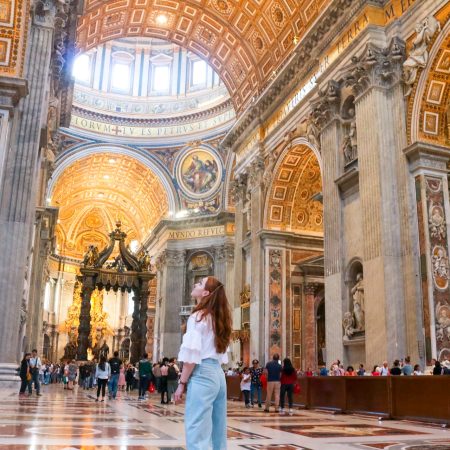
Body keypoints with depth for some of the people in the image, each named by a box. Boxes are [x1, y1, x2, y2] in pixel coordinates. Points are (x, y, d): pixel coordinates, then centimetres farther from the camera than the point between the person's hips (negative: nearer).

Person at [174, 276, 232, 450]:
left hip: (202, 374, -9)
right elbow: (221, 354, 15)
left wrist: (182, 383, -8)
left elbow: (192, 355, -13)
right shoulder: (218, 318, 17)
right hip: (218, 374, 9)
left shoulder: (198, 316, -7)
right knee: (217, 433, 12)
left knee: (197, 435, -8)